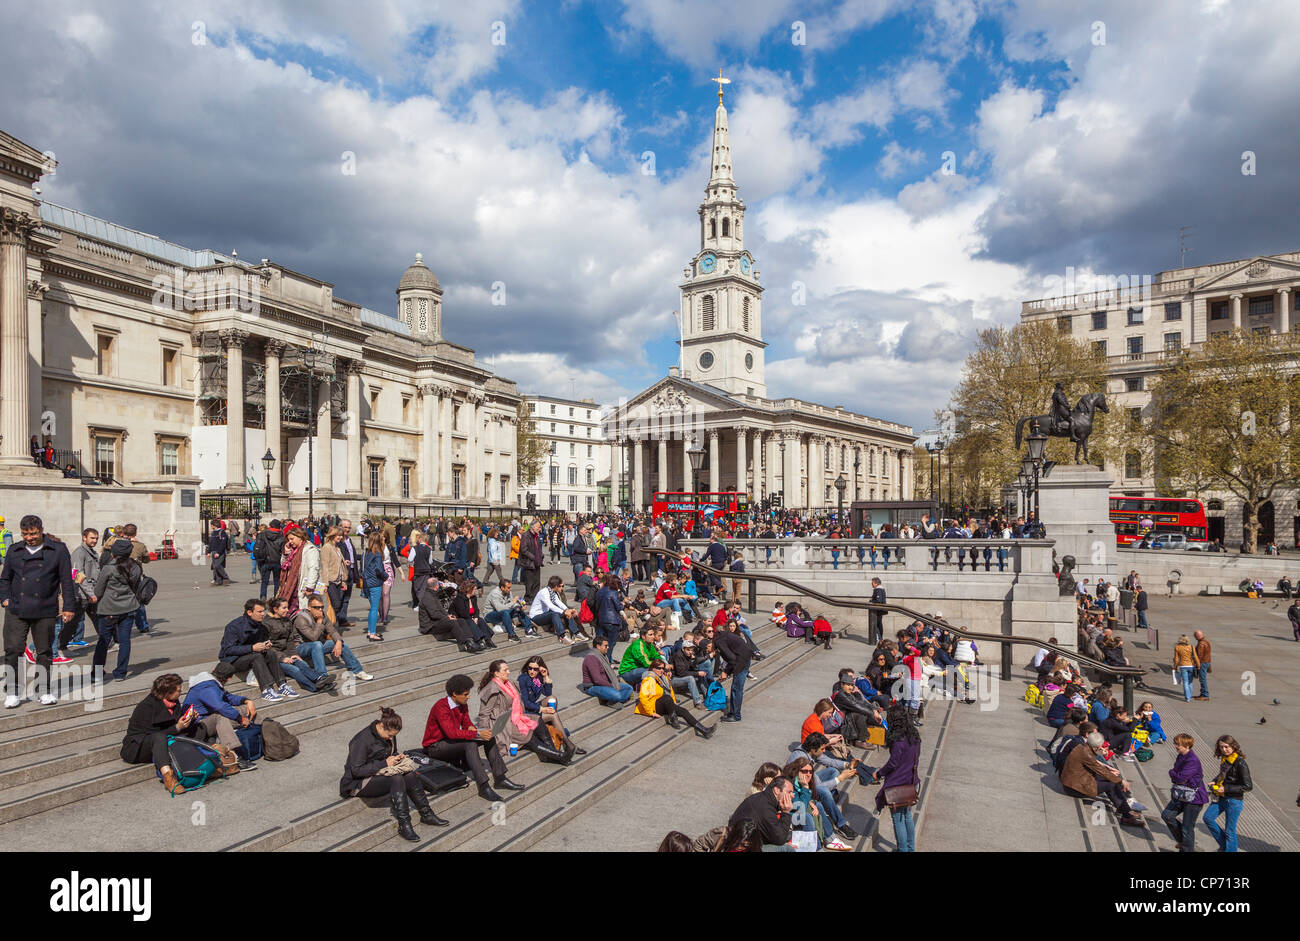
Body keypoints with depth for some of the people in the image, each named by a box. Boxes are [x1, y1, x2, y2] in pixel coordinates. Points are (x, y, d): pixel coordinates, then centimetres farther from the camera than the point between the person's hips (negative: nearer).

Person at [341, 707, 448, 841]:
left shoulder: (390, 736, 3)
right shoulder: (362, 740, -22)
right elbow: (356, 770, -23)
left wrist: (397, 756, -4)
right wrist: (384, 763, -25)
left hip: (381, 774, 7)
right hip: (358, 784, -7)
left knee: (411, 776, -21)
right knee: (396, 779, -33)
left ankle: (427, 815, -12)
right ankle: (404, 825, -33)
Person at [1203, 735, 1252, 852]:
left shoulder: (1240, 763, -20)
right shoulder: (1224, 759, 4)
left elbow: (1248, 786, -18)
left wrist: (1226, 789, -19)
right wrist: (1214, 782, 3)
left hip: (1234, 800, -7)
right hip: (1221, 797, 7)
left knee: (1229, 831, 3)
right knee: (1208, 817, 5)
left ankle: (1230, 849, 18)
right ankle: (1224, 845, 21)